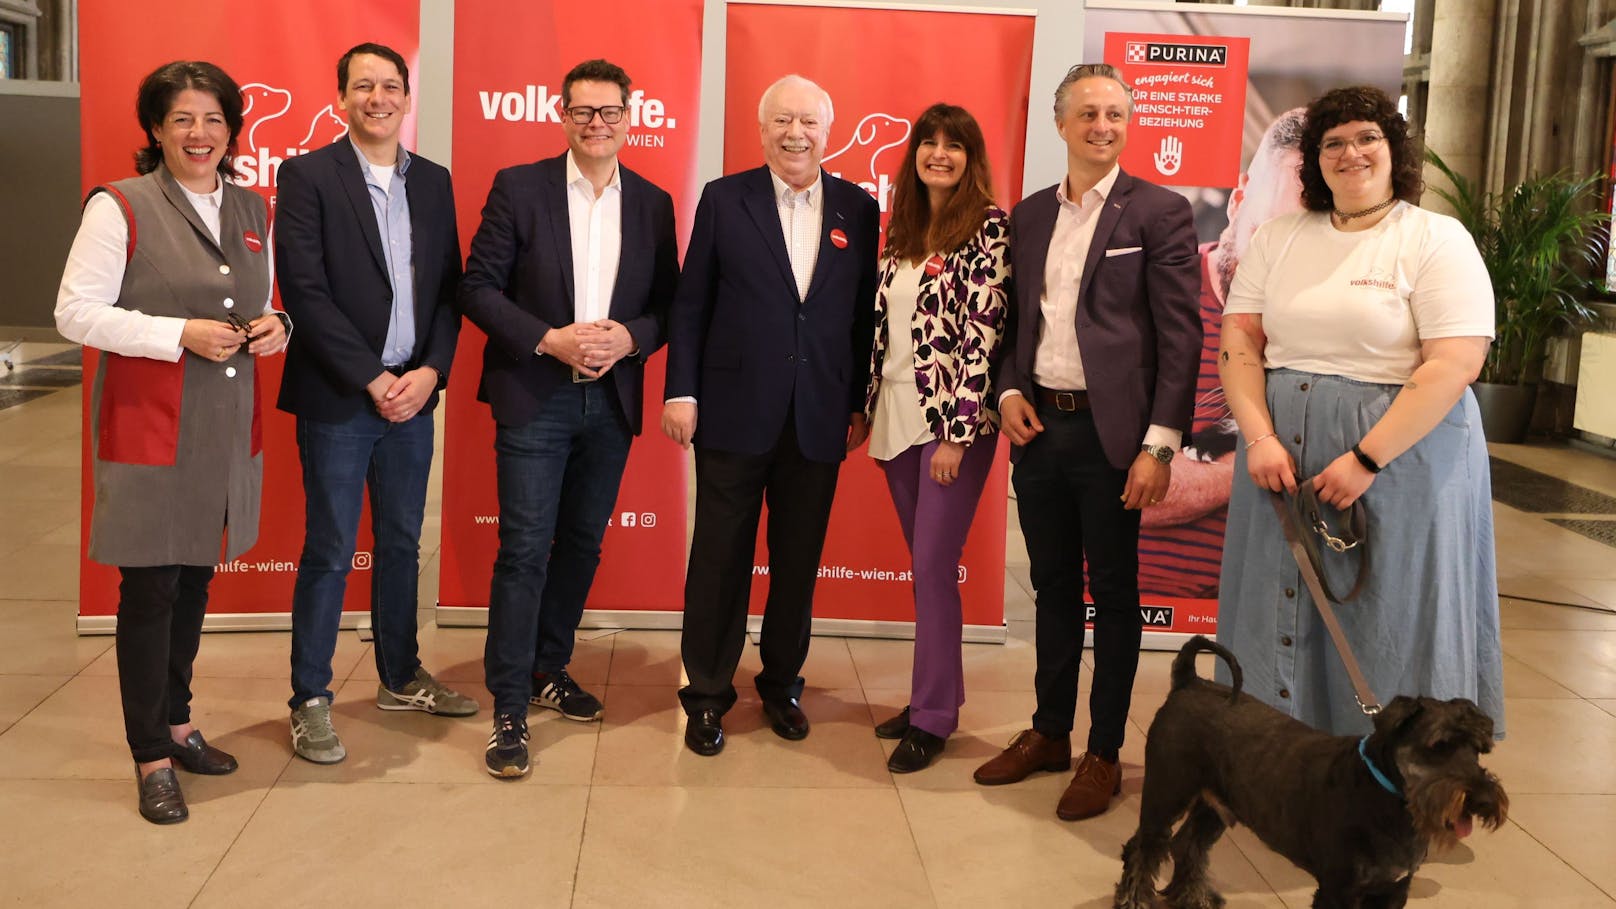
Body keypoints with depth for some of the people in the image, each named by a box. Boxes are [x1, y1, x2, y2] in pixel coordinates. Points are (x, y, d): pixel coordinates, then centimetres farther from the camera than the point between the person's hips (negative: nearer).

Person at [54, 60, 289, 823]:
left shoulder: (250, 210, 11)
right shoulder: (119, 207, -7)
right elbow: (75, 313, -11)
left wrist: (276, 326, -2)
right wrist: (180, 334, -20)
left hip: (226, 431, 6)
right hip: (147, 429, -6)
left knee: (196, 580, 16)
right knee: (149, 591, 0)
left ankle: (175, 722, 32)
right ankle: (152, 759, 11)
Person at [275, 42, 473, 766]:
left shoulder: (433, 183, 11)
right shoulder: (307, 175, -4)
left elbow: (449, 288, 9)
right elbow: (306, 291, -11)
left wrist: (429, 372, -6)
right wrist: (373, 380, -14)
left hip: (413, 393, 5)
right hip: (337, 399, -5)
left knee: (402, 544, 15)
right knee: (329, 553, 0)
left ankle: (400, 678, 29)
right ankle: (310, 701, 11)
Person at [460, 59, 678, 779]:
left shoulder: (653, 204, 8)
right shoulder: (519, 187, -2)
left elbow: (668, 304, 9)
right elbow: (479, 287, -5)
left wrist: (628, 337, -11)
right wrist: (549, 340, -17)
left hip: (612, 399, 4)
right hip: (534, 397, -4)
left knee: (581, 545, 13)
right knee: (524, 550, -5)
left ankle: (549, 668, 31)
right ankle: (510, 708, 2)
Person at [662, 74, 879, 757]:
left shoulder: (858, 210, 5)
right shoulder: (724, 199, 1)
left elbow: (866, 314, 6)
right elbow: (690, 304, 1)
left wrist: (862, 403, 4)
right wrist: (681, 392, -4)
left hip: (820, 419, 2)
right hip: (735, 412, -1)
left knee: (799, 561, 12)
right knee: (719, 558, 6)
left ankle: (782, 684, 30)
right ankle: (707, 694, 20)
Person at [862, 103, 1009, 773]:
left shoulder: (989, 226, -7)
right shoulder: (903, 227, 12)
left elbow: (984, 332, -13)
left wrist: (958, 431, -16)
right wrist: (870, 410, 11)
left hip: (954, 417, -6)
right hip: (897, 415, 6)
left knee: (933, 565, -5)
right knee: (924, 564, 12)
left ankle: (933, 717, 6)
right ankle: (935, 693, 23)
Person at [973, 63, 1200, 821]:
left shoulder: (1159, 212, -5)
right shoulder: (1029, 215, 11)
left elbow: (1180, 336, -9)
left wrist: (1160, 444, -14)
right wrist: (1009, 392, -2)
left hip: (1110, 432, -5)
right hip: (1038, 426, 5)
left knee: (1113, 594, 6)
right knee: (1053, 587, 15)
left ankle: (1104, 754, 17)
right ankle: (1049, 734, 29)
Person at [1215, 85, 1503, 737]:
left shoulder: (1437, 240, -4)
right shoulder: (1278, 239, 10)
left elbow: (1455, 364, -13)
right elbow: (1239, 341, 4)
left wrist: (1367, 459, -19)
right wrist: (1259, 437, -11)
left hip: (1403, 449, -4)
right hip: (1282, 455, 4)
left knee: (1391, 622, 2)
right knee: (1280, 620, 8)